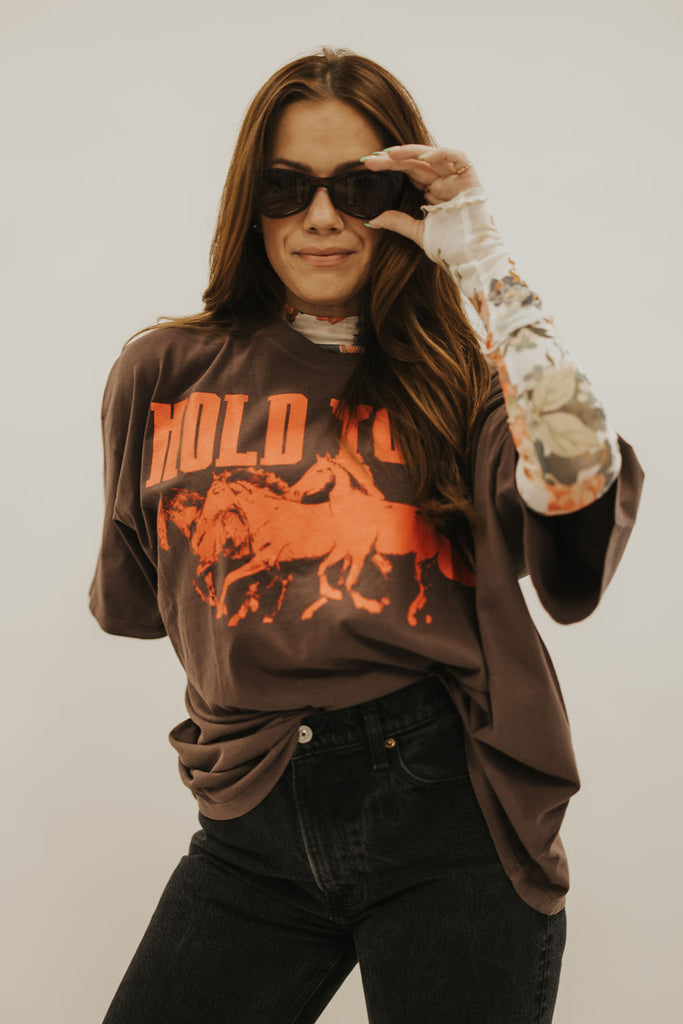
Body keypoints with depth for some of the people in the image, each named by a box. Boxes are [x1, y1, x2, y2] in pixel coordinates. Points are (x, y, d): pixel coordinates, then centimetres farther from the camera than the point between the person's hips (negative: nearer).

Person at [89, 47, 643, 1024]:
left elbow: (579, 497, -20)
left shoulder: (461, 369, 2)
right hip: (257, 831, 2)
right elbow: (131, 600, 20)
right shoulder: (163, 376, 7)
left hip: (450, 812, -1)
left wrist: (486, 267, -17)